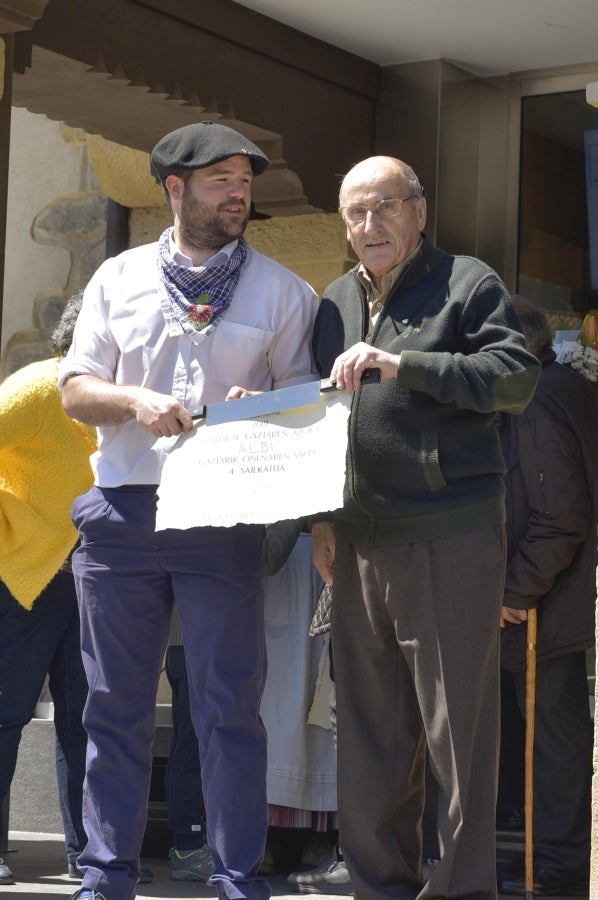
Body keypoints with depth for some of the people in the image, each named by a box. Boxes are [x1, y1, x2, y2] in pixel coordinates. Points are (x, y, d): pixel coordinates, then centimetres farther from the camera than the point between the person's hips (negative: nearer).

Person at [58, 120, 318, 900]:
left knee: (230, 705, -2)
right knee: (116, 704, 5)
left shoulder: (281, 291, 9)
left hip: (223, 516, -1)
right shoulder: (119, 279, 13)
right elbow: (75, 390, 10)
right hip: (122, 511, 2)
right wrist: (137, 402, -10)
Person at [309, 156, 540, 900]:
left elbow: (517, 377, -12)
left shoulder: (467, 284, 1)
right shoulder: (336, 302, 18)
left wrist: (403, 364, -19)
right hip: (360, 543, 6)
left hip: (450, 537, -6)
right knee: (369, 724, 9)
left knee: (457, 721, -3)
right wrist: (320, 516, 12)